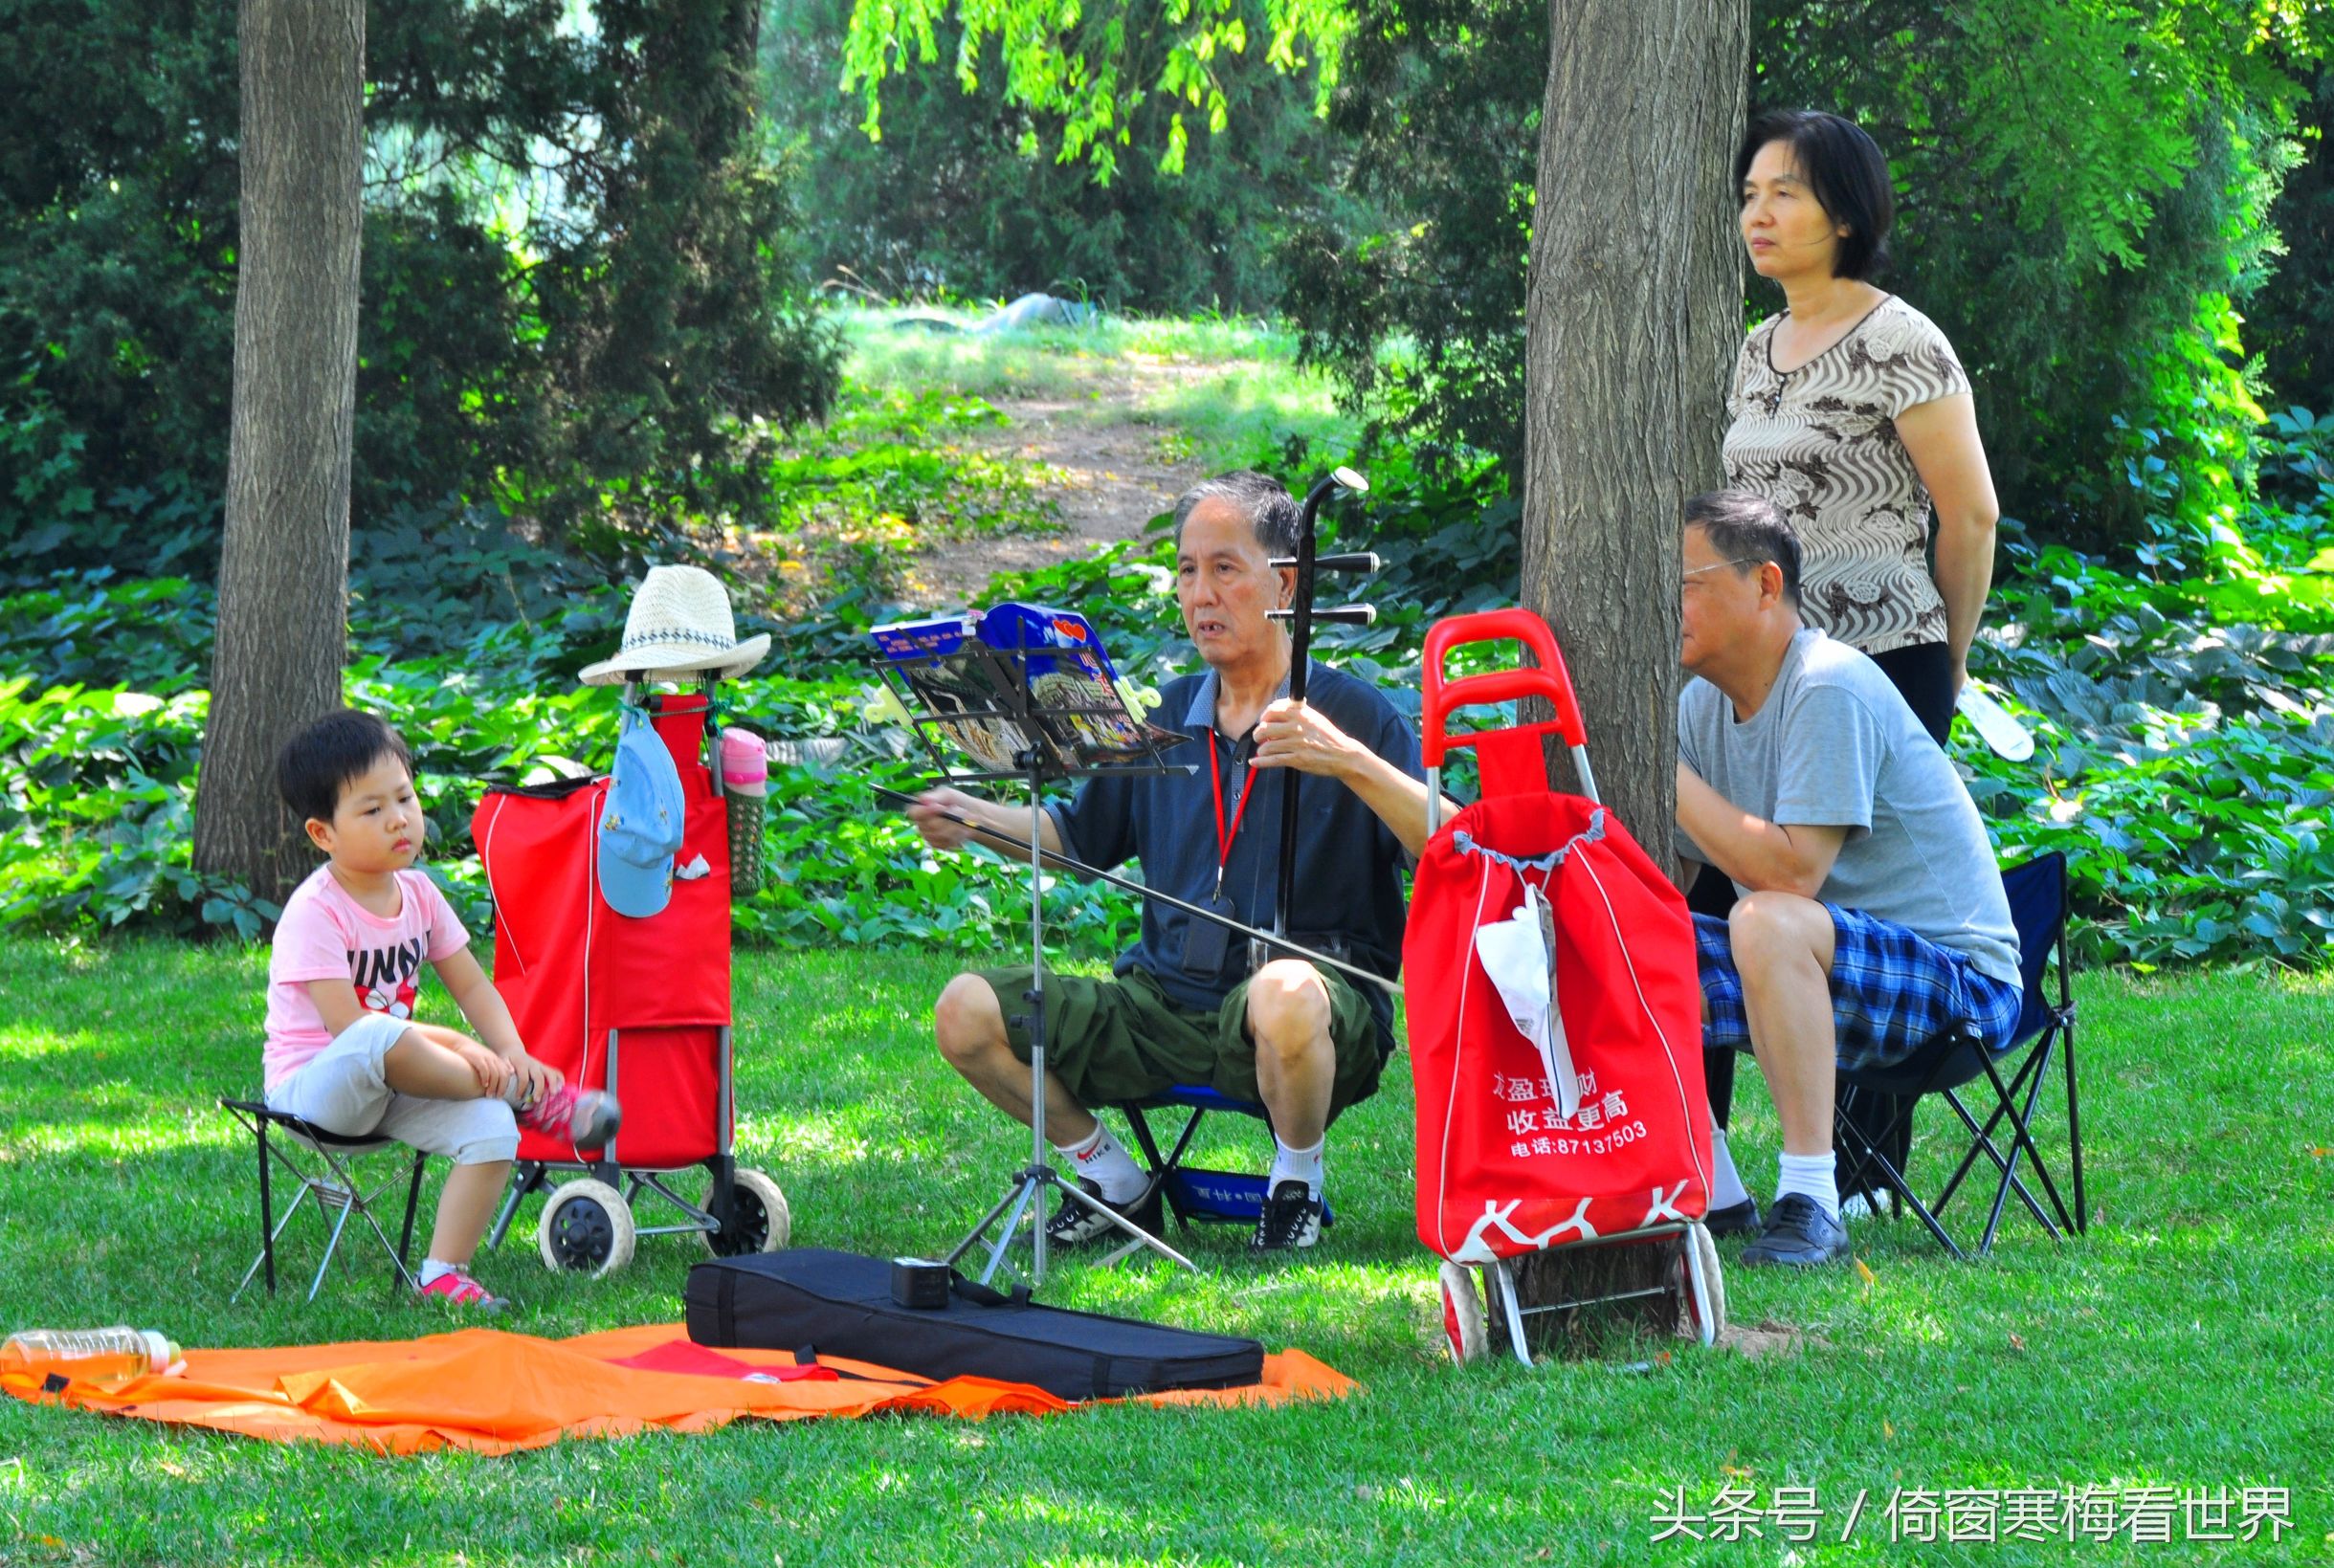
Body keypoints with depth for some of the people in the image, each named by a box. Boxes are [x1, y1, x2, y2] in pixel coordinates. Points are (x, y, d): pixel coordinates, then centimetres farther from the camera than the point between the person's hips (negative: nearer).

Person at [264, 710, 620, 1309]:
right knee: (379, 1040, -40)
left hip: (392, 1086, 7)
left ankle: (443, 1272, -13)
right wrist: (457, 1048, -25)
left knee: (491, 1128, -19)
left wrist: (511, 1053, -12)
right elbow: (348, 1026, -24)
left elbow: (473, 987, 9)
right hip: (314, 1083, -7)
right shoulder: (315, 912, -16)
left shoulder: (417, 895, 6)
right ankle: (536, 1098, -24)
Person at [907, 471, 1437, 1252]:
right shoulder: (1168, 716, 15)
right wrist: (973, 820, 11)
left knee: (1284, 997, -43)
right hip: (1163, 1002, 6)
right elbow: (1083, 835, 29)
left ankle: (1296, 1187, -10)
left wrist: (1351, 762, -31)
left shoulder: (1352, 714, -2)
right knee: (968, 1013, -10)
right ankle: (1117, 1184, 10)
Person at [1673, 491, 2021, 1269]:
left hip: (1957, 979, -8)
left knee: (1768, 921, -36)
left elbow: (1792, 871, -29)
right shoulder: (1703, 702, 6)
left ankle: (1810, 1204, -31)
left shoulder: (1829, 689, -20)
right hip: (1804, 972, 8)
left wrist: (1665, 768, -25)